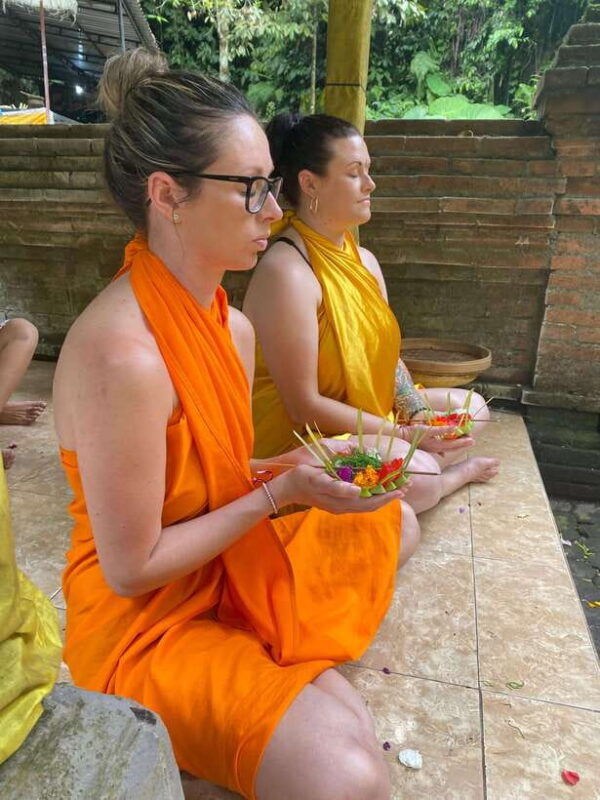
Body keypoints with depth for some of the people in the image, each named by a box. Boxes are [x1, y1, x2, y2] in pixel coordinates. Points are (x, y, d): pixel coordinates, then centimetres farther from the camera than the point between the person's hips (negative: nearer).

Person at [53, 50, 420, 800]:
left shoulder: (232, 327, -3)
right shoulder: (122, 355, -30)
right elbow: (131, 569, -22)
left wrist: (293, 471, -9)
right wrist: (279, 493, -20)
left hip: (224, 569, 8)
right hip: (145, 625, -8)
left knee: (394, 524, 17)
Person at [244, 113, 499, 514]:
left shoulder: (364, 260, 6)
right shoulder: (287, 272, -24)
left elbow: (388, 356, 9)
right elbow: (304, 406, -25)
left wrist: (417, 411, -10)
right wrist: (406, 435, -23)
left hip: (369, 414, 9)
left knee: (472, 406, 16)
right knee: (414, 476, -29)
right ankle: (453, 474, 4)